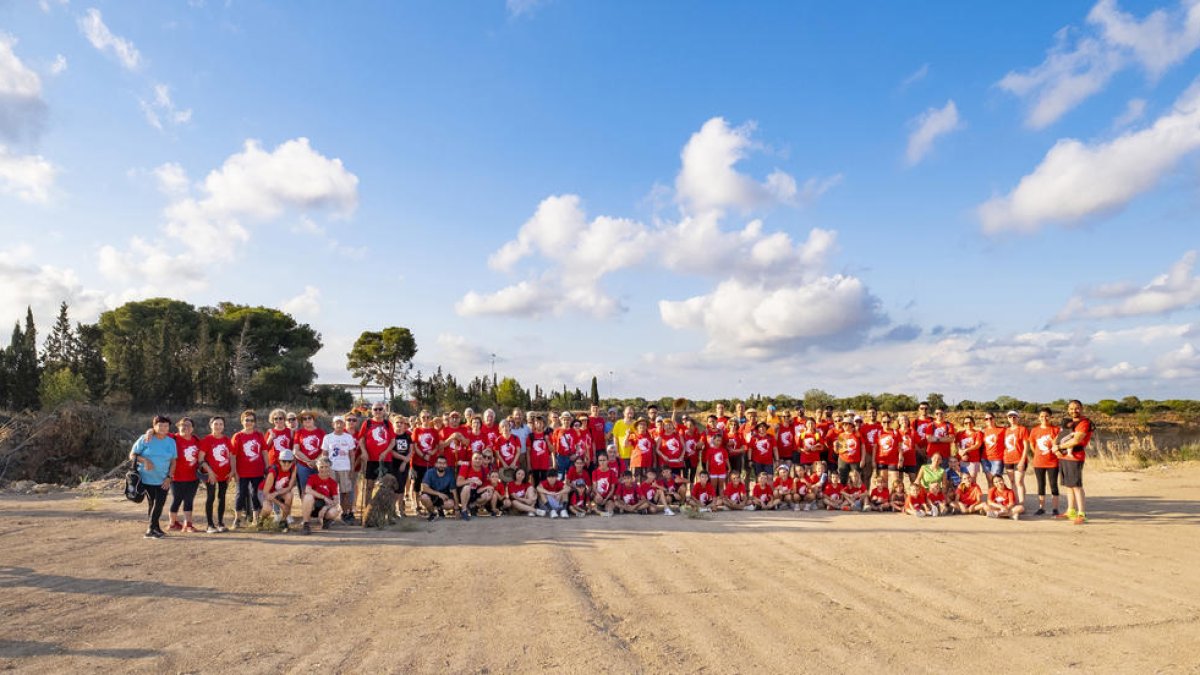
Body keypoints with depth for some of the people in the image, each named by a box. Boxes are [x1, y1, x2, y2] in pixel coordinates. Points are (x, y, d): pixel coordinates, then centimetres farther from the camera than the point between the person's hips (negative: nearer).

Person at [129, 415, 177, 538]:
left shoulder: (171, 442, 4)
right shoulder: (145, 439, -4)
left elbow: (173, 461, 6)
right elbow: (132, 455, -1)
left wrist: (169, 477, -3)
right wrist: (144, 460, -20)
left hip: (163, 480, 3)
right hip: (147, 478, -3)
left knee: (160, 504, 0)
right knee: (151, 503, 4)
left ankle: (151, 529, 13)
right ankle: (155, 528, 13)